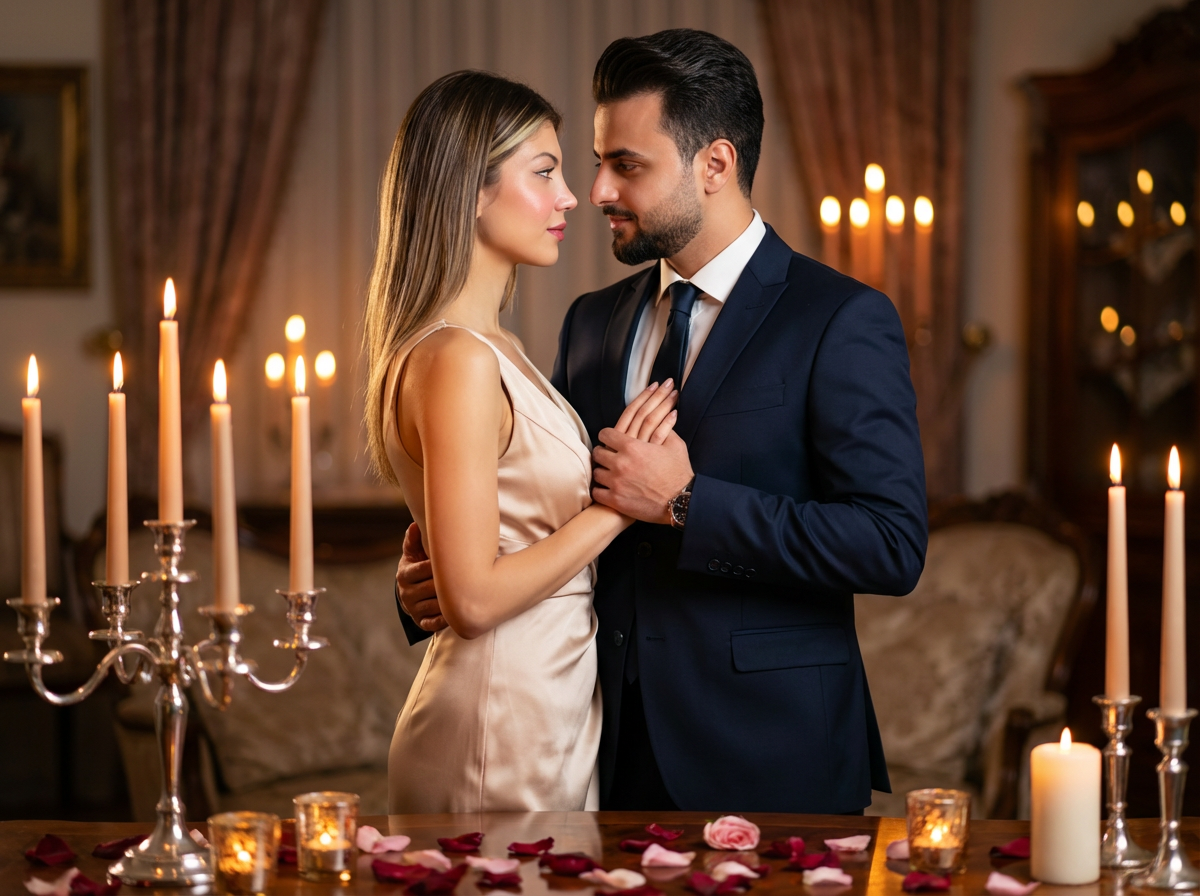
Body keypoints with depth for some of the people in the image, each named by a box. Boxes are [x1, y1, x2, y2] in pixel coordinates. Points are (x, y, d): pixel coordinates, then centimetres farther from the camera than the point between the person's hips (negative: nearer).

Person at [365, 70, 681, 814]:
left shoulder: (491, 347, 11)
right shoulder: (458, 361, -19)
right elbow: (475, 597, -21)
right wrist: (614, 504, -15)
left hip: (548, 712, 10)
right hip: (501, 733, -10)